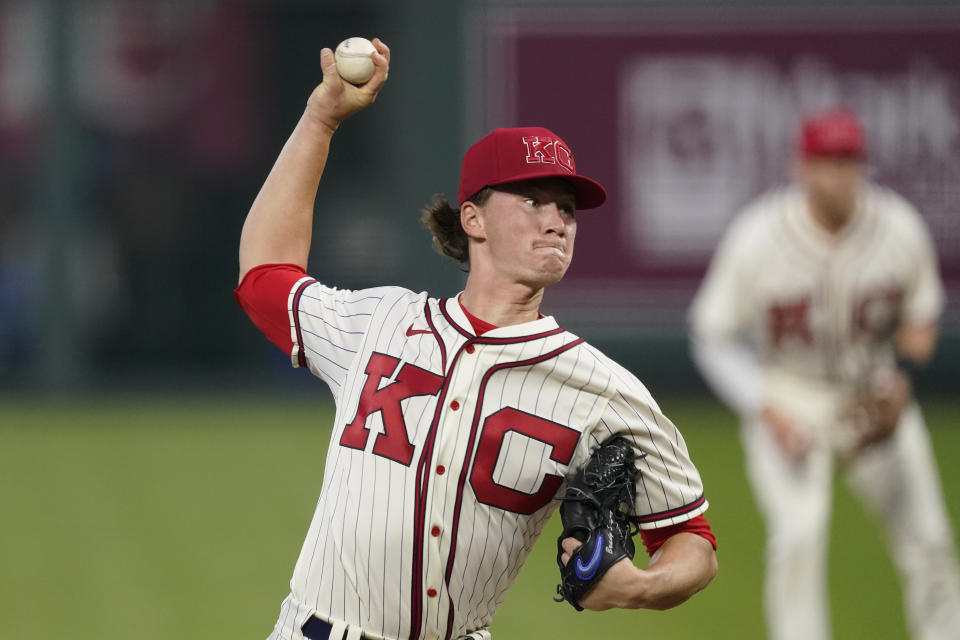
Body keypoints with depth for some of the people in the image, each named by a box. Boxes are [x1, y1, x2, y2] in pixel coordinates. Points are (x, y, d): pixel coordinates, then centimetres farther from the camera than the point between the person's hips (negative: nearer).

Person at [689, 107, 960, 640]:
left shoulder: (901, 228, -15)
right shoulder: (757, 238, -22)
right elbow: (713, 336, -11)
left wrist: (904, 375, -14)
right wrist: (767, 412, -23)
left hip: (875, 393, 3)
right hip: (789, 397, -3)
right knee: (800, 532, -21)